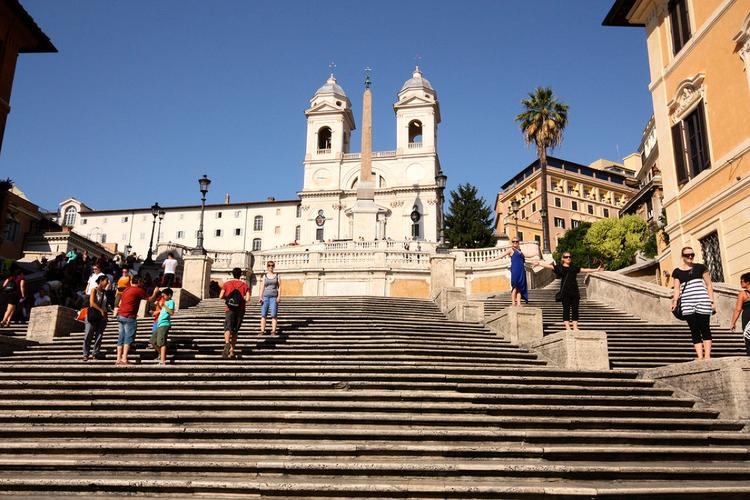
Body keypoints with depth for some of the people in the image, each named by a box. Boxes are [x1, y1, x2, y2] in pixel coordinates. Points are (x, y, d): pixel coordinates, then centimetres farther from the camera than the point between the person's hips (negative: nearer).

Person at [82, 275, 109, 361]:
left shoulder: (105, 292, 10)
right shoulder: (94, 290, -3)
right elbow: (92, 302, -12)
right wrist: (101, 310, -14)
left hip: (102, 317, 4)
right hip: (93, 316, -4)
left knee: (99, 336, 3)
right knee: (88, 335, -2)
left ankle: (95, 353, 8)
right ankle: (86, 354, 3)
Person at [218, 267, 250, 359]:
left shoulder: (227, 284, 5)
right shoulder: (245, 285, 6)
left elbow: (221, 296, -3)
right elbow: (248, 298, -7)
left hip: (230, 310, -2)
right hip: (240, 310, 2)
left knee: (228, 328, -12)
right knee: (235, 331, 12)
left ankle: (227, 343, -42)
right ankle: (232, 351, 12)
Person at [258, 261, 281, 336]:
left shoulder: (277, 276, 11)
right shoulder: (265, 276, 13)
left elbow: (279, 287, 6)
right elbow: (262, 287, 10)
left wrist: (279, 297, -6)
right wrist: (260, 297, 0)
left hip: (274, 297, -1)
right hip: (265, 297, 1)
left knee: (273, 315, -8)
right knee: (263, 315, -4)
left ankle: (273, 331, -8)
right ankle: (262, 331, -4)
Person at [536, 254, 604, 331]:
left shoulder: (574, 267, 15)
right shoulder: (559, 267, 5)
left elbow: (584, 270, 20)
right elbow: (549, 266, 0)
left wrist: (596, 270, 20)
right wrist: (538, 263, -7)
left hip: (575, 291, 4)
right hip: (565, 292, -4)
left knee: (575, 309, 4)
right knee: (566, 309, -2)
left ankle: (575, 327, 8)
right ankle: (567, 327, -1)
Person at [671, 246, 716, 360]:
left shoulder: (700, 267, 9)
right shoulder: (677, 272, 12)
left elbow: (709, 285, 9)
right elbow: (677, 288, 8)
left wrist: (712, 301, 2)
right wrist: (675, 301, -8)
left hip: (702, 302, -1)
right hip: (687, 304, 1)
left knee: (705, 328, -3)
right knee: (694, 330, 0)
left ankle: (707, 356, -2)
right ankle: (700, 357, -1)